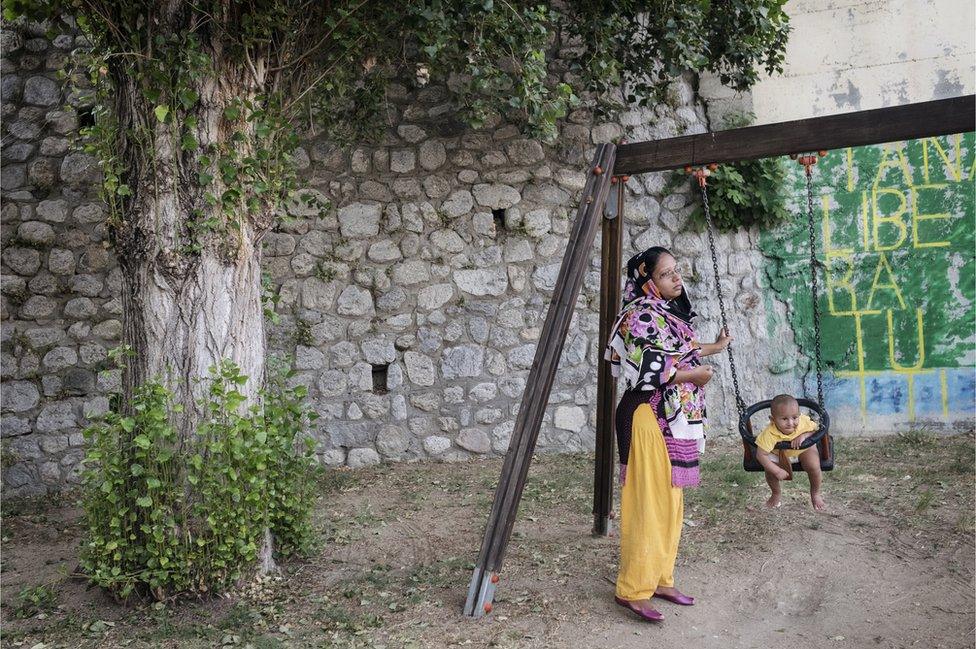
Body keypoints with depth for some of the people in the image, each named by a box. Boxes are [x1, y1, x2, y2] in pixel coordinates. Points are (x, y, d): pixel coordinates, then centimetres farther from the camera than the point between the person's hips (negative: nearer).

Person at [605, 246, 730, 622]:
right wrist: (697, 374, -12)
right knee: (649, 503, -8)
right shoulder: (642, 314, -15)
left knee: (670, 501, 14)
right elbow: (651, 369, -23)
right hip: (651, 417, -10)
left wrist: (712, 348, 37)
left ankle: (660, 579, 24)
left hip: (675, 419, 10)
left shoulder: (669, 312, 14)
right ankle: (632, 590, -1)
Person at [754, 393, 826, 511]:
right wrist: (777, 471, -35)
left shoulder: (804, 422, -33)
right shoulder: (770, 434, -40)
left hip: (803, 449, 1)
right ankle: (776, 494, 18)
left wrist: (804, 435, -34)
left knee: (814, 466, -21)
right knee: (770, 471, -19)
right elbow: (760, 454, -36)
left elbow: (817, 430, -14)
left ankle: (815, 494, 13)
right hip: (778, 453, -1)